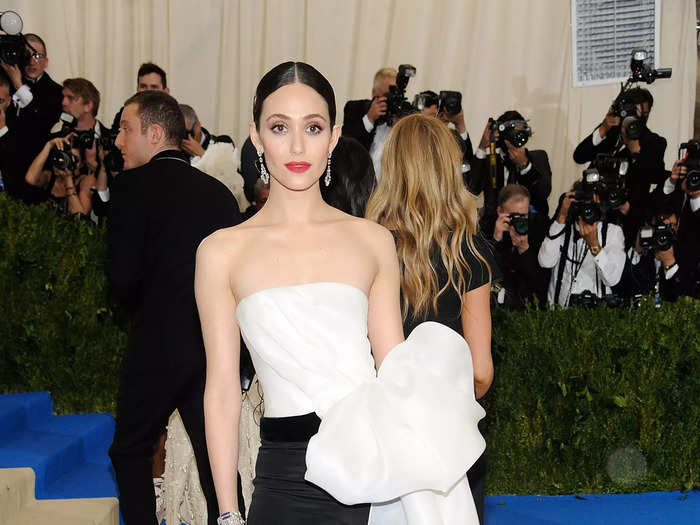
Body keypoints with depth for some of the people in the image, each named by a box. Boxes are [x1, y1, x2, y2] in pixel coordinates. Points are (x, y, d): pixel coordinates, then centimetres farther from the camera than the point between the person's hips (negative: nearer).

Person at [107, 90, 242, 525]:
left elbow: (123, 275, -13)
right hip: (218, 347, 5)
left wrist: (142, 309, 6)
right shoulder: (219, 191, 7)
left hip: (160, 343, -5)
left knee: (130, 452, 12)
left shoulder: (134, 185, -9)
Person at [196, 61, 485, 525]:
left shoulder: (373, 241, 6)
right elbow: (222, 392, 2)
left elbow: (397, 370, 7)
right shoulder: (222, 252, 1)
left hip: (376, 465, 1)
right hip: (287, 477, -1)